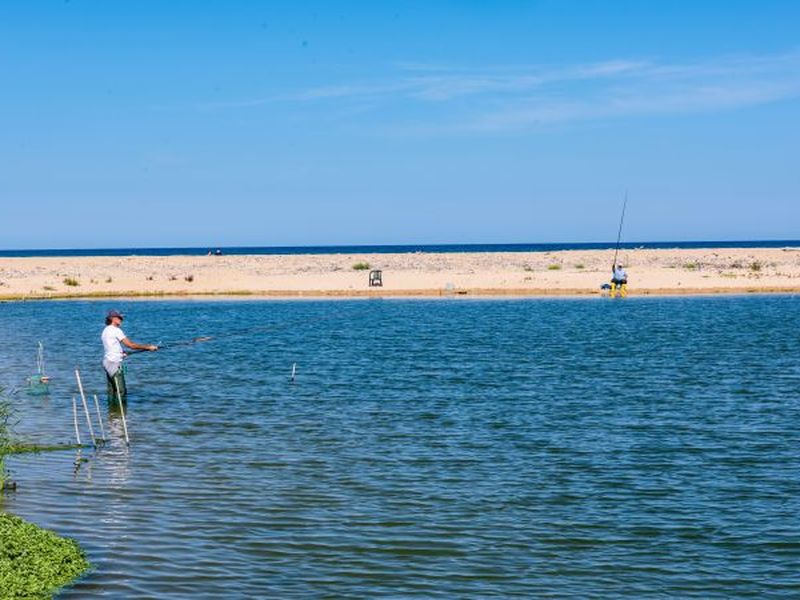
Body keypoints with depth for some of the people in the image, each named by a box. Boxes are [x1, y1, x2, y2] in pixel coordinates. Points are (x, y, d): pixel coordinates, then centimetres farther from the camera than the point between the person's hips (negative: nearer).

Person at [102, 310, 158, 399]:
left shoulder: (105, 331, 16)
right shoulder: (116, 330, -11)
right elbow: (130, 345, -13)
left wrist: (121, 352, 15)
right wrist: (148, 347, -8)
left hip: (107, 362, 10)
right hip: (114, 363, -10)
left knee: (111, 392, 10)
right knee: (121, 392, -10)